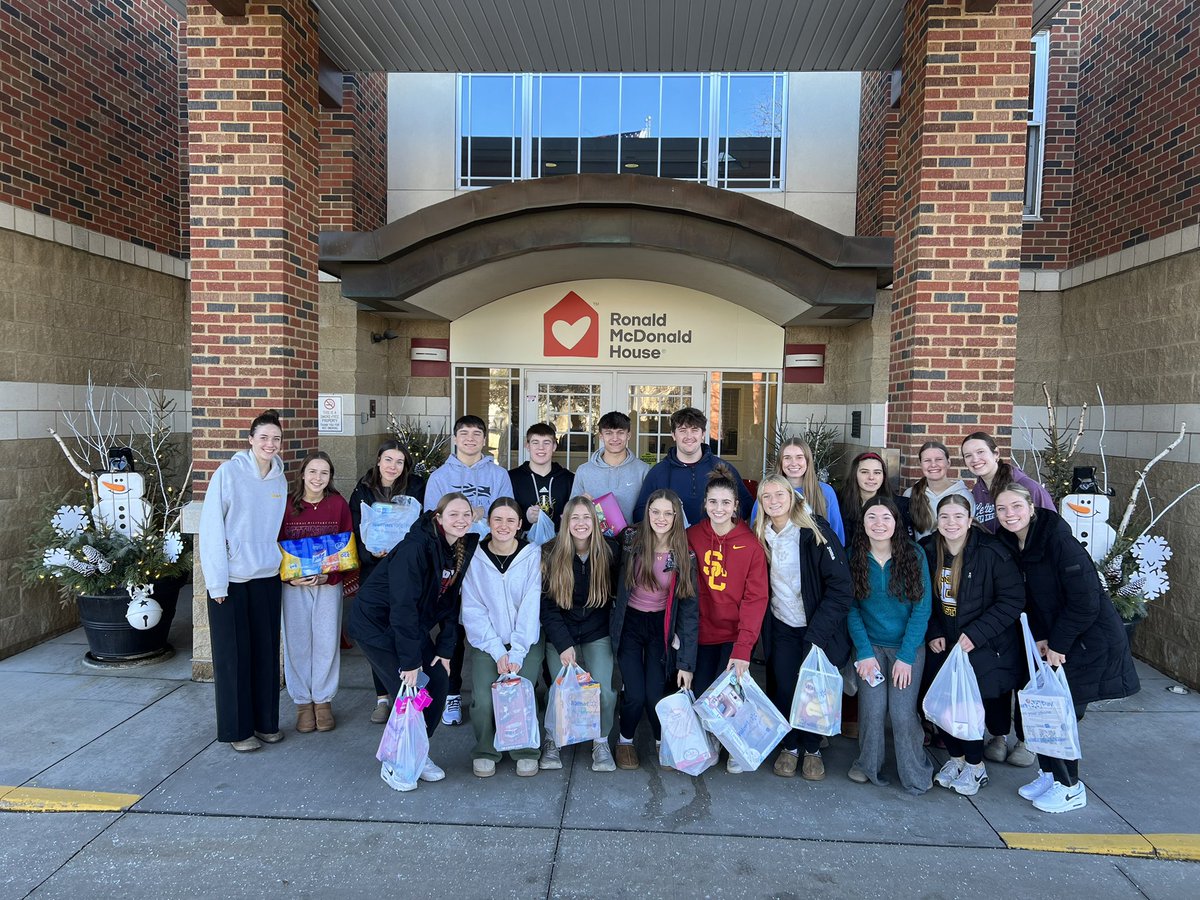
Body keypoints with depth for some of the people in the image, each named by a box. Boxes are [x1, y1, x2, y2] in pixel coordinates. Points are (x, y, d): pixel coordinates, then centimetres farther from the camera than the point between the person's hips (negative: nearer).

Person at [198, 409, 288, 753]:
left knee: (266, 651, 10)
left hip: (268, 577, 5)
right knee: (234, 655, 4)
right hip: (231, 578, -4)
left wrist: (284, 562, 2)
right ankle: (237, 729, 18)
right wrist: (217, 581, -13)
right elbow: (211, 528, -11)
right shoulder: (228, 473, -9)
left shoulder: (280, 480, 6)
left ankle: (266, 722, 24)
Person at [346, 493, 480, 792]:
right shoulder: (416, 547, -28)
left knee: (439, 681, 1)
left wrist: (445, 649, -2)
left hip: (413, 624, 7)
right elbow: (403, 605, -29)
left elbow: (451, 601, 2)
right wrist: (410, 660, -27)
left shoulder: (464, 548, -5)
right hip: (376, 622, -7)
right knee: (409, 691, -11)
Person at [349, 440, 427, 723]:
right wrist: (373, 552, -17)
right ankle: (382, 698, 18)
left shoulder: (415, 488, -3)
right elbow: (356, 534, 2)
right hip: (373, 570, 2)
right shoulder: (362, 492, 3)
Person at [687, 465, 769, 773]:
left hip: (735, 634, -2)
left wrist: (743, 648, -17)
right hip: (702, 632, 2)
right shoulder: (692, 537, -1)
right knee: (700, 694, 2)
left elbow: (756, 598, -9)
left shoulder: (751, 544, -7)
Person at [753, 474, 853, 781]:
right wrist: (762, 627, -1)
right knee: (784, 687, 1)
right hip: (782, 628, 3)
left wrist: (817, 634, -20)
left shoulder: (815, 532, -15)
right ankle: (789, 747, 24)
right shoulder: (761, 536, 0)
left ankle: (812, 749, 27)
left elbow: (841, 586, -17)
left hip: (817, 626, -3)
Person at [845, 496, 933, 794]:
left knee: (902, 711, -9)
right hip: (870, 645, 1)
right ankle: (867, 766, 16)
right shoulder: (854, 557, -4)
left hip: (908, 646, -1)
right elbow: (851, 608, -3)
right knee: (873, 708, -9)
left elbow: (921, 609, -7)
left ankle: (916, 775, 15)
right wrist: (864, 652, -11)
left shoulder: (914, 555, -8)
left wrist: (906, 656, -12)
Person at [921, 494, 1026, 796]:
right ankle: (956, 756, 29)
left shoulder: (992, 553, -16)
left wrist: (976, 634, -18)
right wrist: (932, 633, -2)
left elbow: (1013, 599, -14)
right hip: (943, 645, 4)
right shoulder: (927, 551, -3)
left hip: (984, 647, -4)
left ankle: (975, 765, 20)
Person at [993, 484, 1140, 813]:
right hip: (1052, 640, 7)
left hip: (1090, 641, -7)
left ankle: (1070, 788, 17)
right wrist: (1040, 638, -5)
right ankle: (1049, 773, 28)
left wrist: (1057, 644, -16)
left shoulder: (1060, 542, -23)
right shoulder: (1011, 546, 1)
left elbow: (1086, 603, -22)